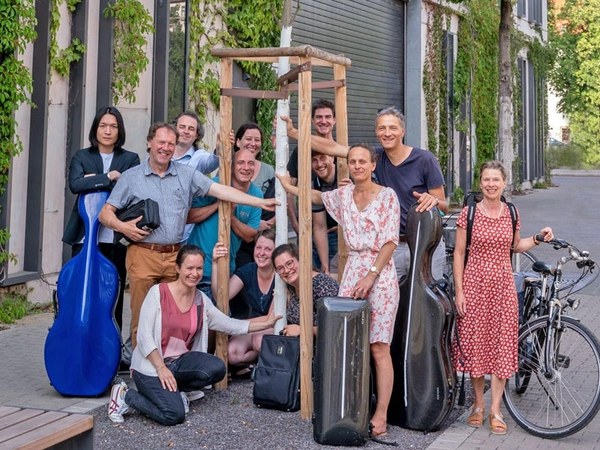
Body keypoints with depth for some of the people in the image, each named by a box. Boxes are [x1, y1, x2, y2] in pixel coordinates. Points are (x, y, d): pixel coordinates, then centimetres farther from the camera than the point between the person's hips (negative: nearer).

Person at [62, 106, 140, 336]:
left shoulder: (130, 159, 9)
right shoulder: (81, 157, 10)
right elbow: (75, 184, -9)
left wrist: (94, 181, -8)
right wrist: (108, 177, -10)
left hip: (116, 239, 0)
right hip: (85, 237, 0)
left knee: (113, 298, 2)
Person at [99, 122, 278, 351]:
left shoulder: (187, 174, 10)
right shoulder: (131, 177, 6)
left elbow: (220, 190, 2)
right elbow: (105, 213, 7)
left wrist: (261, 202, -7)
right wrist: (123, 227, -14)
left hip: (175, 255, 2)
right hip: (143, 254, -2)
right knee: (142, 317, -1)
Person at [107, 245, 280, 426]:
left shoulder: (201, 300, 3)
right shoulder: (158, 292, -12)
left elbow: (229, 324, 8)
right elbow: (144, 336, -14)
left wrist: (265, 324, 3)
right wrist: (161, 368, -19)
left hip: (180, 362, 6)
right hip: (150, 366, -5)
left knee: (217, 368, -22)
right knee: (174, 415, -24)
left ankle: (174, 391, 3)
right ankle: (125, 395, -1)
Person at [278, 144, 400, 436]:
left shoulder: (387, 195, -4)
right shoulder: (343, 195, 10)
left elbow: (390, 240, -8)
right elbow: (316, 197, 30)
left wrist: (372, 275, -14)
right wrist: (287, 186, 29)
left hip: (380, 273, -4)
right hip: (352, 271, 5)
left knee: (378, 346, -6)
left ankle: (381, 415, -4)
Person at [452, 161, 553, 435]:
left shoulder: (511, 213, 5)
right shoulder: (469, 213, -4)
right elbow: (459, 253, -3)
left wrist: (538, 239, 2)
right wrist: (459, 291, -7)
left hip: (503, 284, 2)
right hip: (475, 283, -2)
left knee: (502, 343, 2)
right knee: (475, 341, 4)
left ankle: (496, 410, 12)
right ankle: (478, 405, 22)